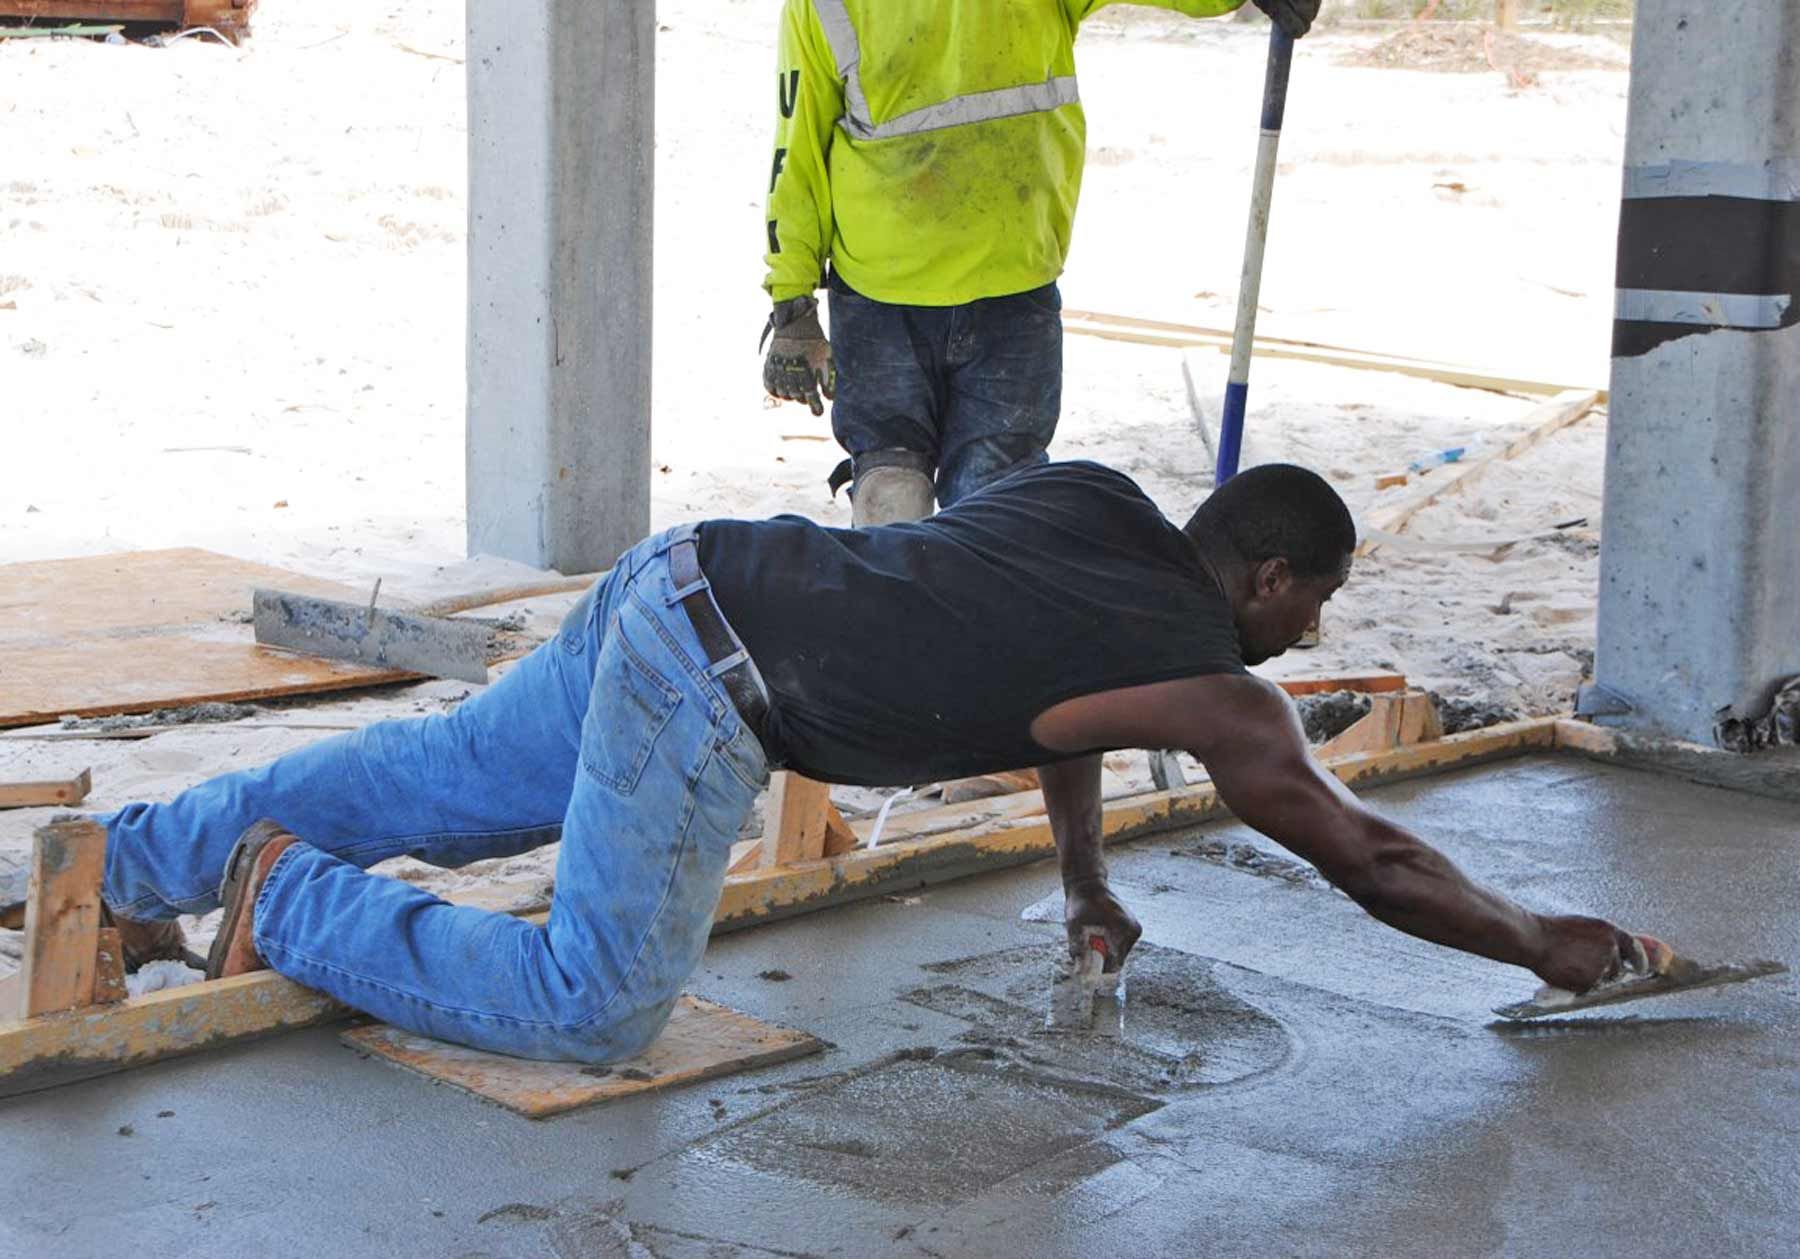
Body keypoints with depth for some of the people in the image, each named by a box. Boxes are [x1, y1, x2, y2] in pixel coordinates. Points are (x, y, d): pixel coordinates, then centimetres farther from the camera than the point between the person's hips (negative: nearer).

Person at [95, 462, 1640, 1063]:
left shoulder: (1095, 498, 14)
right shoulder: (1217, 693, -6)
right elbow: (1368, 858, 3)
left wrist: (1088, 882, 36)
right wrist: (1539, 942, 18)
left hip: (676, 580, 9)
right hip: (708, 682, -9)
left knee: (438, 783, 21)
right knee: (592, 1008, -8)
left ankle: (118, 865, 25)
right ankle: (288, 900, 1)